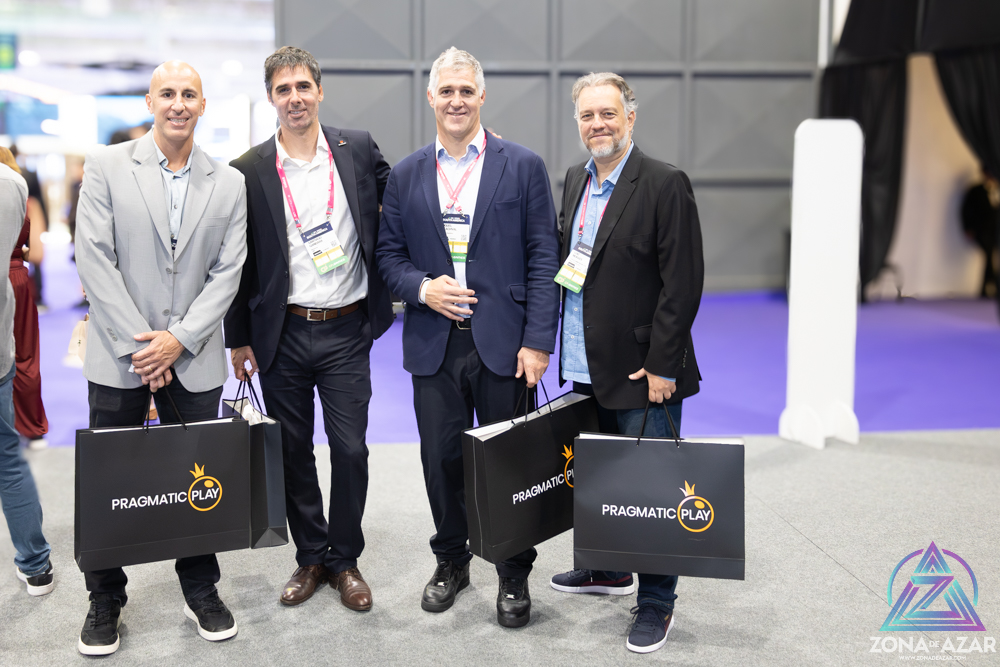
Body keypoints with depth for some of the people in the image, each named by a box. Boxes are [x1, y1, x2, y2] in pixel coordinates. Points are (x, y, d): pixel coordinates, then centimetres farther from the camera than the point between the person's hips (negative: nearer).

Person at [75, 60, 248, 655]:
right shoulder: (106, 167, 0)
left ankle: (201, 590, 26)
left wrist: (180, 339, -9)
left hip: (194, 360, 1)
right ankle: (106, 601, 23)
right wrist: (139, 344, -11)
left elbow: (228, 271, 1)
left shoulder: (229, 183, 6)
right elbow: (95, 259, -6)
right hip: (119, 358, -1)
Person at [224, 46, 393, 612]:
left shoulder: (358, 148, 1)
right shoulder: (250, 171, -1)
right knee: (293, 452, 10)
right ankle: (310, 558, 27)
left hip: (346, 332, 0)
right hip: (282, 335, 0)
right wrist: (239, 338, 4)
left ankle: (345, 559, 22)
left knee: (351, 450, 2)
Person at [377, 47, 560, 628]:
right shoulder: (406, 175, 9)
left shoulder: (523, 166, 0)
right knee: (442, 459, 11)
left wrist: (538, 340, -10)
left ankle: (515, 575, 23)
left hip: (503, 342, -2)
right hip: (434, 344, 3)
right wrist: (421, 287, -9)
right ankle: (452, 561, 31)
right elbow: (389, 253, 12)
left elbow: (543, 258, -3)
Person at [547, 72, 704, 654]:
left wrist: (661, 366, -17)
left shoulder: (665, 185, -13)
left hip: (643, 373, -7)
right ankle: (609, 570, 39)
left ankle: (656, 602, 17)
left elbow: (683, 285, -15)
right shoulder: (576, 180, 10)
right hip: (588, 368, 7)